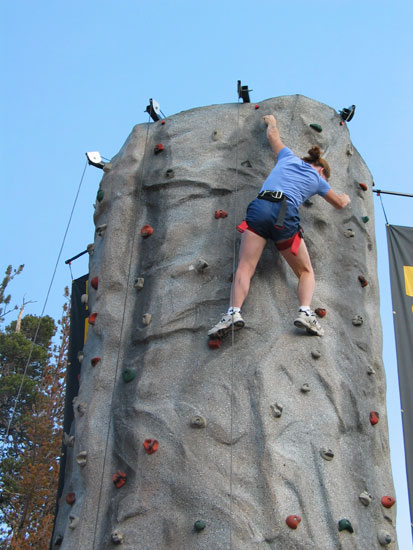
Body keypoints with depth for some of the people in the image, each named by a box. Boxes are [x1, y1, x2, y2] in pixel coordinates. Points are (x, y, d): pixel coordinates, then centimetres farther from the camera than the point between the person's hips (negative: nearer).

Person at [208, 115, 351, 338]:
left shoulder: (288, 157, 28)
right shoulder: (317, 179, 24)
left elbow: (272, 135, 46)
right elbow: (340, 203, 39)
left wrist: (271, 121, 68)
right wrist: (346, 198, 63)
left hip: (259, 207, 2)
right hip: (285, 214, -2)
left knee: (244, 268, -9)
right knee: (306, 272, 14)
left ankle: (234, 312, -32)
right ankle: (305, 311, -11)